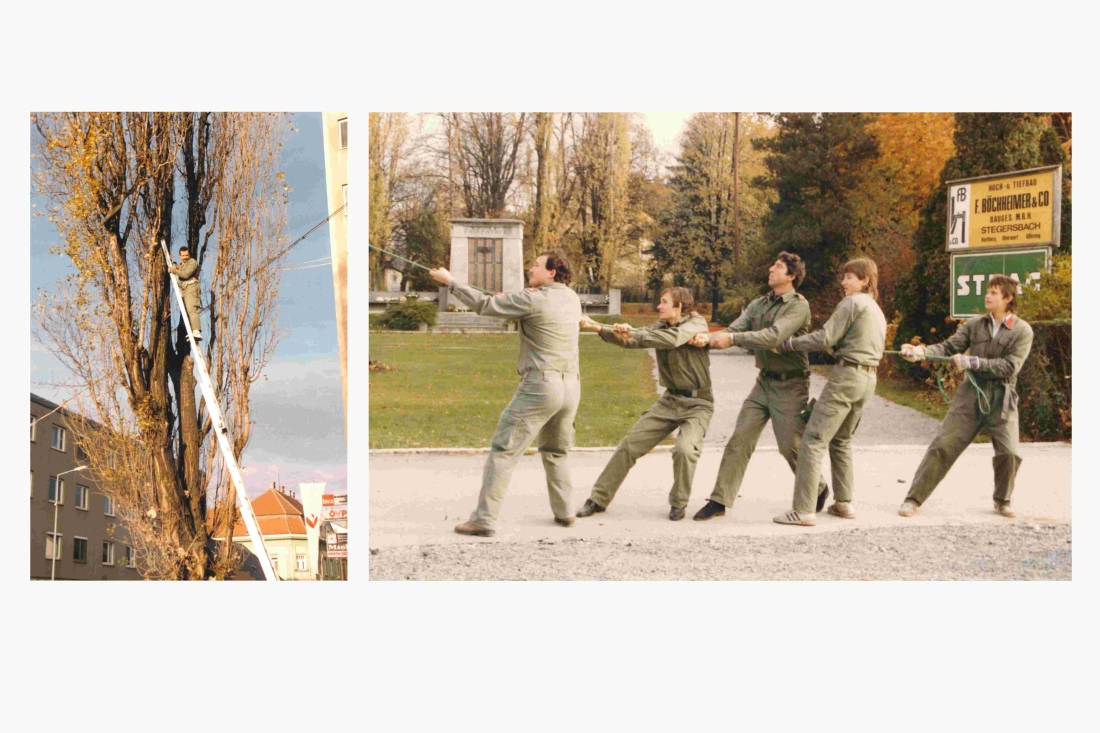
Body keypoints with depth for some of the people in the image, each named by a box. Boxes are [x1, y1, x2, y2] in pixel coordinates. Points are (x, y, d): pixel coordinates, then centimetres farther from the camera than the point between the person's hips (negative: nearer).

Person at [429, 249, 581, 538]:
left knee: (503, 450, -4)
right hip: (571, 385, 7)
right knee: (556, 452, 23)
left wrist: (449, 281, 1)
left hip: (540, 384, -7)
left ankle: (484, 519, -7)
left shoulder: (534, 300, -10)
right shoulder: (572, 298, 10)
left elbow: (484, 304, -7)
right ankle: (564, 512, 22)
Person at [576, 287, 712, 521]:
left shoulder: (696, 324, -11)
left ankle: (678, 504, -2)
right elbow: (630, 339, -2)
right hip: (669, 400, 6)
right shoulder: (660, 327, 8)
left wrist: (632, 334, -30)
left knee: (685, 450, -27)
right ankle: (599, 499, 9)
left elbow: (673, 339, -30)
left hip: (697, 403, -6)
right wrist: (596, 327, -15)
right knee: (630, 444, -1)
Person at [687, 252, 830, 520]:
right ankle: (720, 500, 1)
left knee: (791, 445, -2)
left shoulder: (798, 305, -13)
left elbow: (774, 336, -26)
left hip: (790, 384, -6)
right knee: (739, 439, -1)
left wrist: (732, 338, -30)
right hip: (764, 380, 6)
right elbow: (734, 329, -1)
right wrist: (708, 338, -22)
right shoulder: (758, 304, 9)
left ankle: (818, 490, 23)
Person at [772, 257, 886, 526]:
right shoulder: (877, 310, 21)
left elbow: (825, 338, -13)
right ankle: (844, 503, 20)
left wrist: (787, 345, -6)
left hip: (847, 375, -9)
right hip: (869, 378, 10)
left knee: (813, 440, -10)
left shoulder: (852, 303, -7)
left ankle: (803, 510, -15)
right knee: (841, 440, 22)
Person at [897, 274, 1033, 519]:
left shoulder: (1022, 331, -2)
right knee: (943, 446, -5)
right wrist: (921, 351, -21)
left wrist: (972, 362, -19)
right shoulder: (973, 325, 7)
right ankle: (914, 499, 0)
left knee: (1009, 453, -10)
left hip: (1001, 400, -2)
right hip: (970, 396, 2)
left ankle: (1002, 501, 18)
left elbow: (1010, 366, -12)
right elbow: (949, 347, -2)